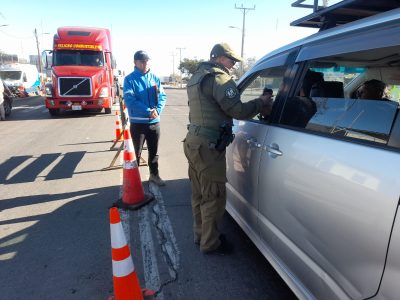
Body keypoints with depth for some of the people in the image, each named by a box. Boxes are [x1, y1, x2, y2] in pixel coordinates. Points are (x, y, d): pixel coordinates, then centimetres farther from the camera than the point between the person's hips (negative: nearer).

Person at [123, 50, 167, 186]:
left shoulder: (155, 78, 7)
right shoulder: (129, 79, -5)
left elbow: (162, 96, 1)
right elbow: (129, 99, -17)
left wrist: (157, 110, -17)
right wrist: (148, 111, -23)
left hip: (154, 122, 4)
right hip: (137, 122, -3)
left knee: (154, 151, 16)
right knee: (136, 153, 7)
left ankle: (154, 174, 32)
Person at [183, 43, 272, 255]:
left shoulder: (197, 76, 18)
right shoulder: (218, 78, -13)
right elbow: (237, 110, -20)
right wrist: (261, 103, -2)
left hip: (194, 141, 10)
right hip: (208, 146, -10)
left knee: (200, 194, 19)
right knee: (214, 197, 3)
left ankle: (200, 234, 35)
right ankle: (210, 243, 17)